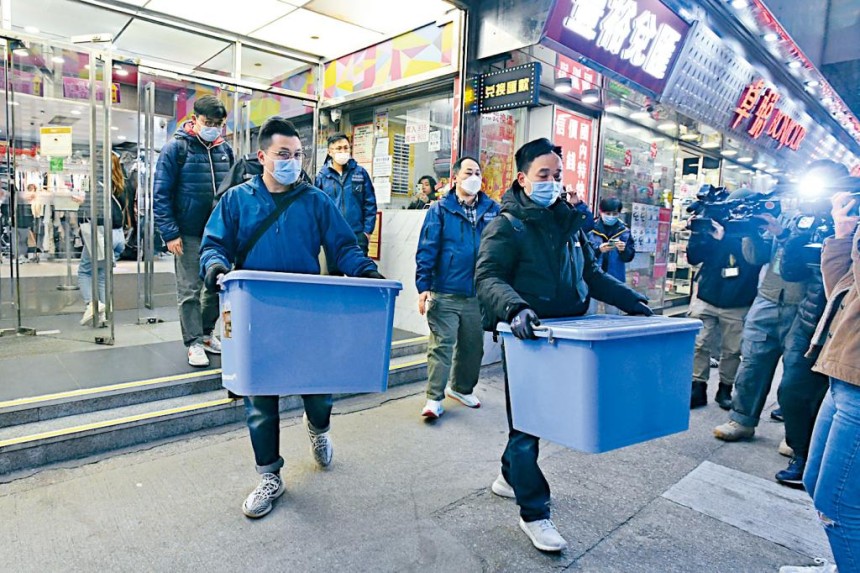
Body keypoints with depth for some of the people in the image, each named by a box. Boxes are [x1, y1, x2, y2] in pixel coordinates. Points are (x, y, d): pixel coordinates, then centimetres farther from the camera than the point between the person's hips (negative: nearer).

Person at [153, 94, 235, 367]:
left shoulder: (225, 149, 9)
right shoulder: (176, 148, -5)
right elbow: (161, 194, -7)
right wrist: (170, 233, -13)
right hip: (189, 234, -4)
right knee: (190, 291, 1)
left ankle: (206, 332, 28)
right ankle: (194, 343, 12)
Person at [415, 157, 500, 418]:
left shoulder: (492, 210, 6)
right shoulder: (440, 209, -2)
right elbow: (426, 250, -6)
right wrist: (423, 286, -12)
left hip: (478, 295, 4)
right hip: (444, 294, -4)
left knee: (473, 346, 15)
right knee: (442, 345, -2)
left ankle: (461, 388, 36)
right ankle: (434, 398, 9)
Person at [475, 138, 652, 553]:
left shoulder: (569, 222, 13)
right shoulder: (507, 226, -8)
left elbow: (591, 275, 18)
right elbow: (488, 277, -20)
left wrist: (633, 302, 10)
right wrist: (514, 307, -39)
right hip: (527, 337, -6)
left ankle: (510, 477, 41)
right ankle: (534, 513, 18)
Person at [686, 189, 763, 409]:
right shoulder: (715, 225, 3)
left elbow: (753, 258, -20)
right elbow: (694, 258, -1)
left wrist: (723, 238, -24)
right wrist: (697, 233, -16)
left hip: (738, 305, -1)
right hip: (706, 298, 1)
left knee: (732, 350, 8)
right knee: (699, 345, 0)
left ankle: (725, 389, 23)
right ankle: (698, 388, 10)